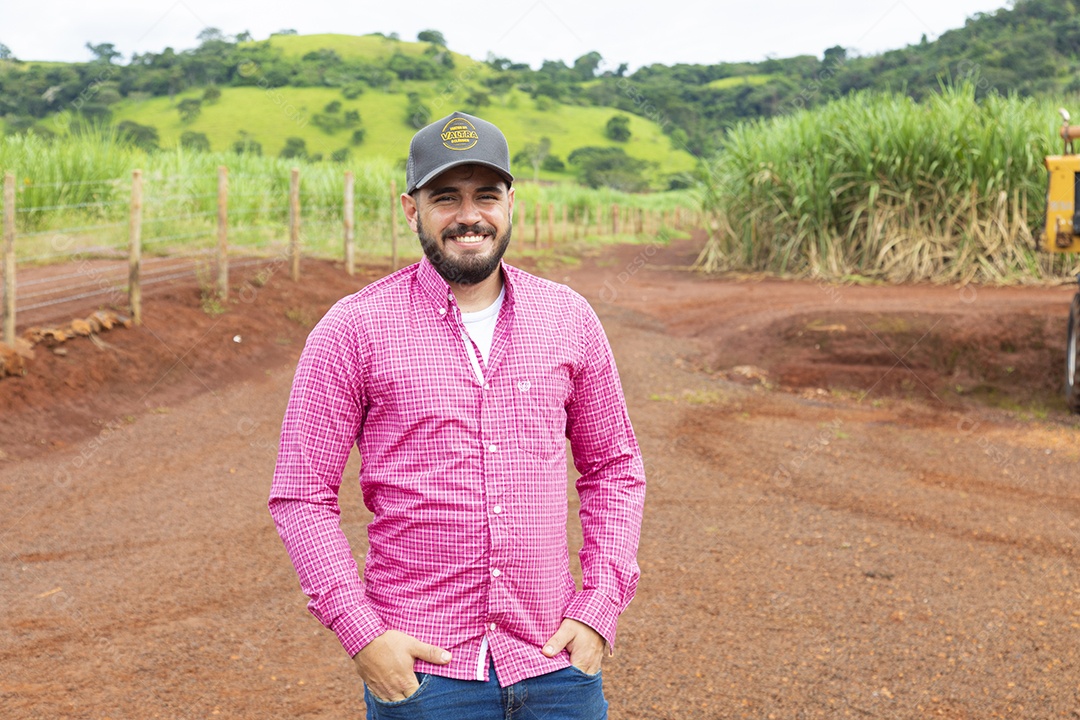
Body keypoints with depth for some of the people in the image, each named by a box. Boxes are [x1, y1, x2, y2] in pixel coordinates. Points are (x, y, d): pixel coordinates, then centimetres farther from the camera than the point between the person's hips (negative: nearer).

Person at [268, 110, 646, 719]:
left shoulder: (569, 320, 3)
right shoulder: (353, 331, -5)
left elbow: (614, 468, 11)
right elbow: (301, 495, -3)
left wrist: (600, 608, 1)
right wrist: (361, 633, -10)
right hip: (420, 670, -2)